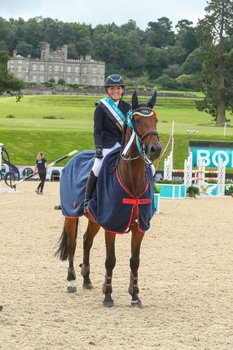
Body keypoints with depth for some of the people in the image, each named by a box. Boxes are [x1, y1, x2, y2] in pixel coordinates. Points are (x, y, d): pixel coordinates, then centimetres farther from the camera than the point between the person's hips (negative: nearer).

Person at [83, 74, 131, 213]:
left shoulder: (128, 107, 12)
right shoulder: (101, 107, 2)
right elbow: (97, 131, -4)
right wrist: (98, 148, -17)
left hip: (125, 145, 3)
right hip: (107, 145, -3)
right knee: (97, 168, -24)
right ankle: (87, 200, -6)